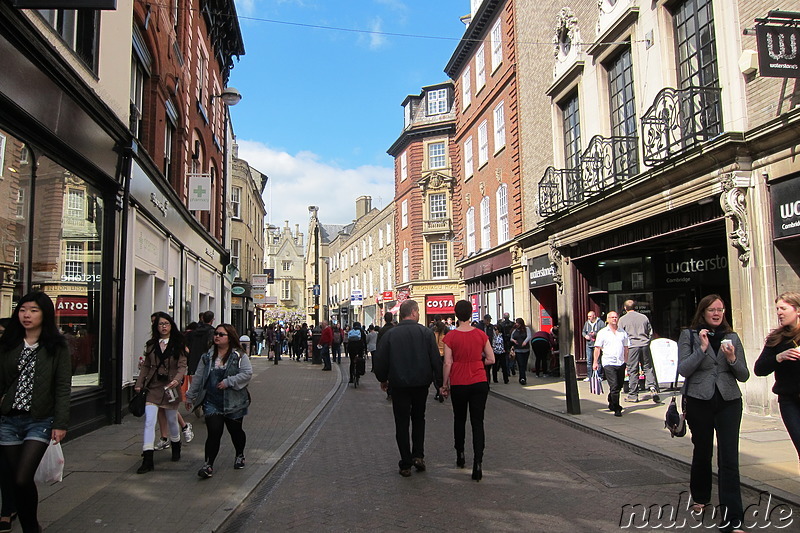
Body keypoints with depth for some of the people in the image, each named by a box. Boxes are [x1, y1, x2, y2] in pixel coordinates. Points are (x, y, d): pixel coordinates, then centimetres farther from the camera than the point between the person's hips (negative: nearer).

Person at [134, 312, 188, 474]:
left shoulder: (178, 345, -3)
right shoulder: (151, 344, 8)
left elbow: (182, 366, -10)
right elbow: (146, 365, 14)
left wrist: (177, 379, -27)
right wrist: (139, 384, 7)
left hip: (170, 387, -2)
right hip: (153, 387, 2)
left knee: (172, 420, 13)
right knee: (149, 421, -10)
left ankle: (176, 448, 40)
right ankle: (147, 460, -9)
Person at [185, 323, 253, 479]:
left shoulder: (239, 356, -5)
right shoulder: (208, 356, 7)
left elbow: (247, 373, -15)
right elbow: (198, 378, 13)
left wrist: (228, 382, -21)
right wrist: (190, 397, 15)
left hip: (233, 402, -1)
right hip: (211, 401, 2)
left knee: (235, 430, 12)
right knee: (214, 432, -9)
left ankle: (240, 455, 37)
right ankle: (208, 465, -1)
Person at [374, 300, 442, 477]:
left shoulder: (390, 334, -5)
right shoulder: (426, 332, -6)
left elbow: (380, 361, -1)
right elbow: (436, 359, -7)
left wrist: (382, 379, 15)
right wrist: (439, 382, 3)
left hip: (399, 384, 0)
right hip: (421, 383, 1)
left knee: (402, 423, 8)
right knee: (418, 418, 20)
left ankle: (406, 464, 10)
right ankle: (418, 455, 10)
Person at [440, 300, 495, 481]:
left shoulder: (451, 336, -10)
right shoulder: (481, 334, -3)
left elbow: (447, 363, -10)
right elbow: (491, 359, 0)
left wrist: (445, 384, 1)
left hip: (458, 384, -1)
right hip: (480, 383, 1)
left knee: (459, 420, 20)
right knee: (477, 422, 3)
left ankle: (460, 455, 33)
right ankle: (478, 463, -6)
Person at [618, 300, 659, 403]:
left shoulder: (623, 319, 0)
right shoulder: (643, 317, 9)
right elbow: (650, 332, 15)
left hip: (632, 347, -3)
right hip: (645, 345, 3)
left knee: (633, 371, 2)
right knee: (648, 368, 10)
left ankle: (633, 395, 6)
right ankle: (652, 388, -10)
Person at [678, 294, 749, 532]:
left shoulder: (732, 337, 8)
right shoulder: (689, 335, 0)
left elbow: (744, 376, 6)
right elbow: (683, 370, -10)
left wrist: (732, 359, -12)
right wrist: (702, 348, -18)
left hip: (729, 401, 1)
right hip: (699, 401, -1)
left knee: (729, 457, -5)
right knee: (702, 452, 14)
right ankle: (700, 497, 37)